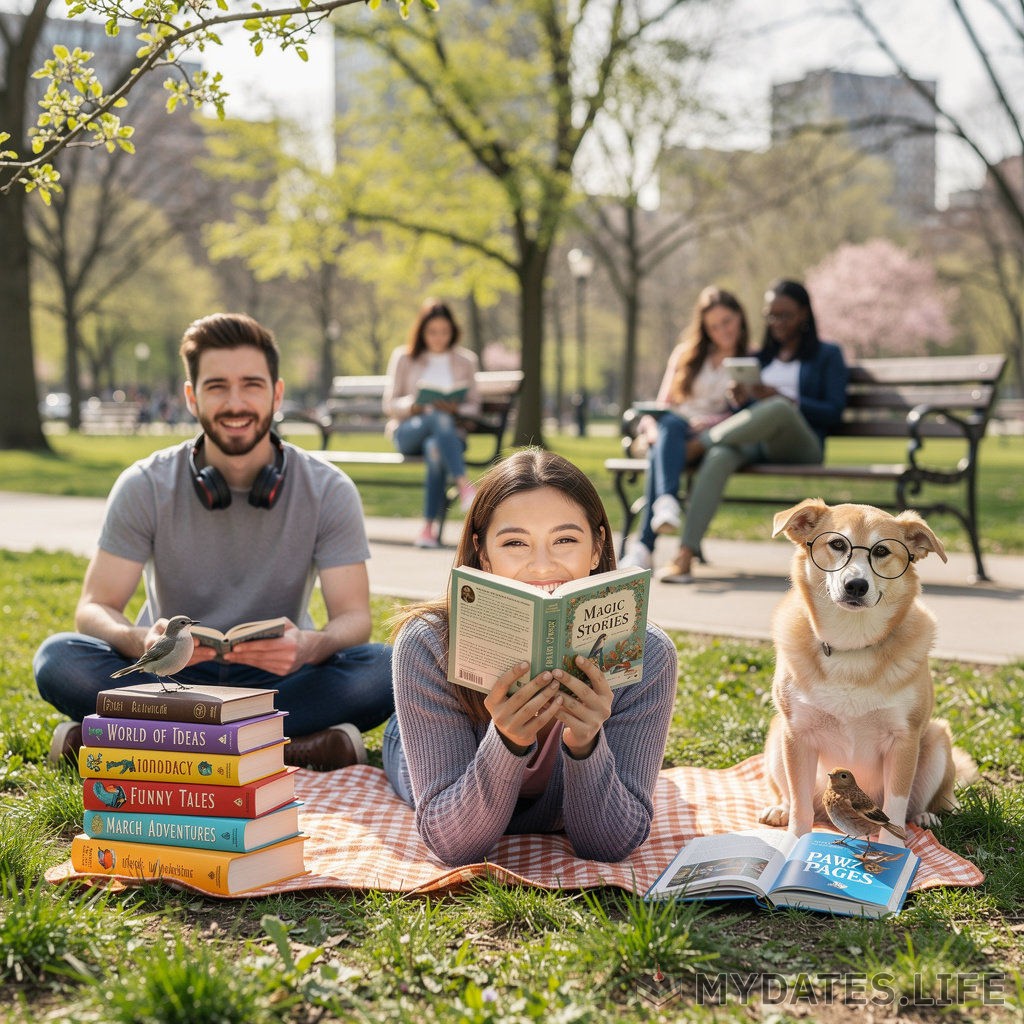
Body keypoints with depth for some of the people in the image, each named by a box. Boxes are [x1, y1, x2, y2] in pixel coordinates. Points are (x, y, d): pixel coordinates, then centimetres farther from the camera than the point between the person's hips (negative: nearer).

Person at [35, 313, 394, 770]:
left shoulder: (328, 491, -5)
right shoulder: (145, 487, -5)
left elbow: (354, 618, -10)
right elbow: (94, 608, -9)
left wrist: (310, 646, -35)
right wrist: (142, 642, -34)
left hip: (279, 677, 0)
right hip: (171, 677, 0)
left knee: (388, 670, -29)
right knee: (58, 659, -28)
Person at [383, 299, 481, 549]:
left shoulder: (466, 360, 14)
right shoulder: (403, 358, 10)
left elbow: (473, 406, 10)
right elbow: (390, 404, 6)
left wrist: (455, 409, -14)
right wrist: (413, 406, -16)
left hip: (449, 432, 1)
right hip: (408, 432, 0)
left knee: (436, 447, -40)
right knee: (439, 419, -38)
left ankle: (429, 527, -41)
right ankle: (464, 485, -49)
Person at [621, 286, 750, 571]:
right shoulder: (686, 354, 21)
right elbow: (664, 402, 14)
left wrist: (713, 421, -15)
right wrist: (653, 427, -8)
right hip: (672, 430, 2)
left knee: (661, 451, -36)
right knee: (671, 424, -37)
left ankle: (644, 546, -49)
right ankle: (667, 503, -59)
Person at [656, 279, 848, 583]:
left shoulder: (828, 355, 17)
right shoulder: (760, 357, 30)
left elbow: (834, 412, 3)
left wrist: (779, 397, -9)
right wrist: (742, 400, -3)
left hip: (801, 446, -3)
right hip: (754, 442, 3)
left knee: (779, 409, -40)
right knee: (719, 455, -35)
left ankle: (696, 445, -26)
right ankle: (685, 555, -47)